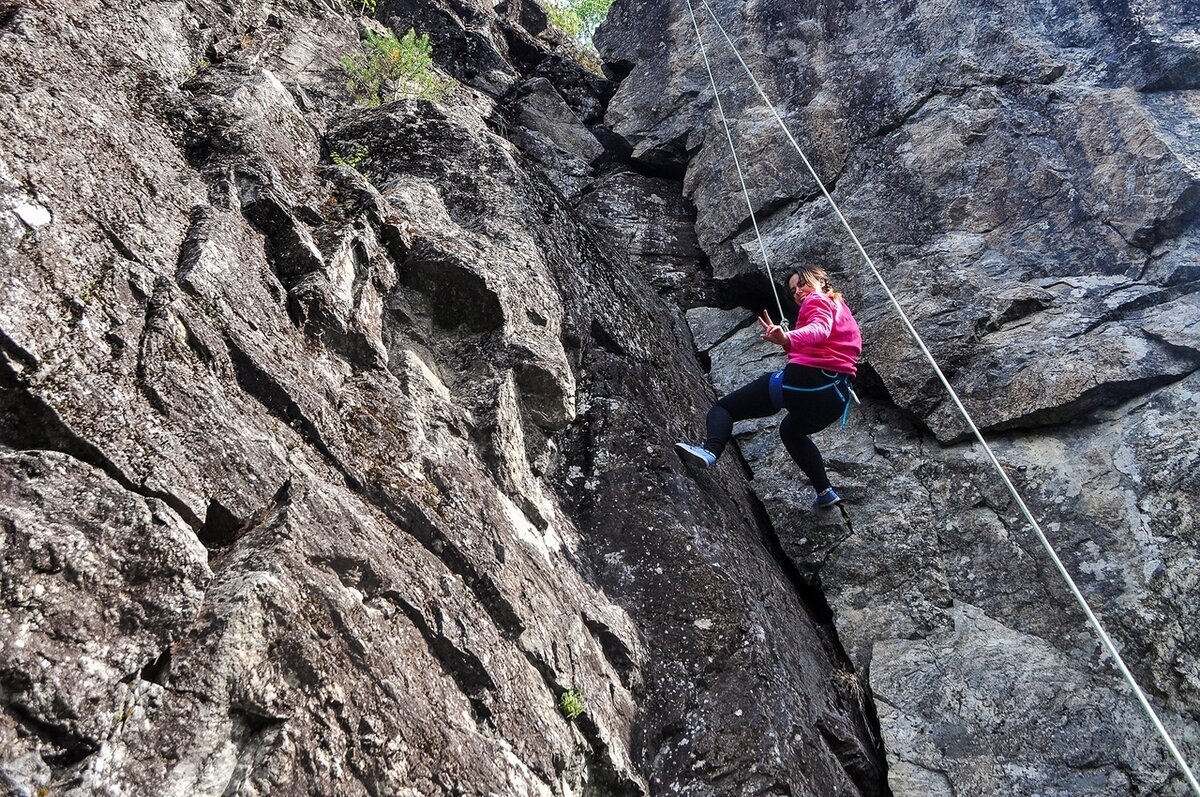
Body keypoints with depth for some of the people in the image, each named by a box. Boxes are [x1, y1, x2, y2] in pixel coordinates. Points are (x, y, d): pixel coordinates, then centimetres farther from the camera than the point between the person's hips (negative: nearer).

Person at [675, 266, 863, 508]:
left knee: (724, 407, -5)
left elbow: (819, 330, -19)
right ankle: (825, 491, 31)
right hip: (836, 397, 9)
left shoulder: (818, 300, 7)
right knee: (791, 431, 38)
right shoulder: (840, 308, 34)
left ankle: (710, 450, -35)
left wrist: (788, 337, -38)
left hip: (805, 380, -9)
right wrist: (784, 338, 14)